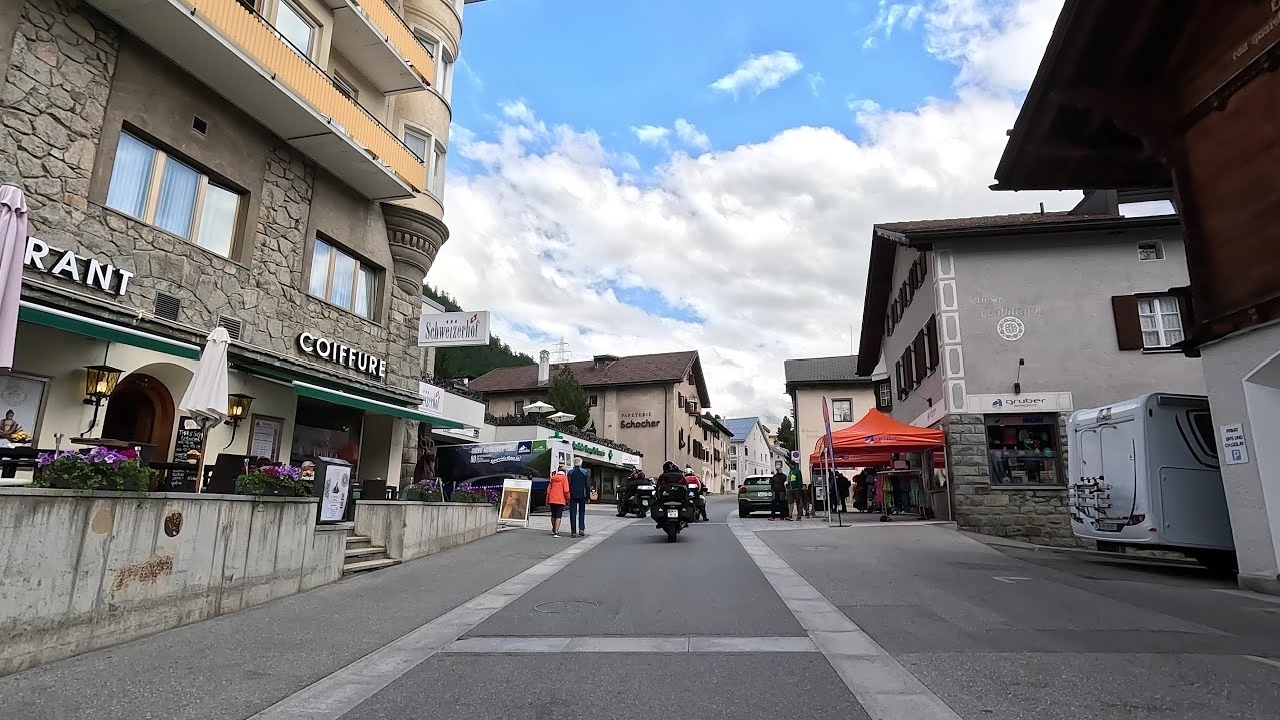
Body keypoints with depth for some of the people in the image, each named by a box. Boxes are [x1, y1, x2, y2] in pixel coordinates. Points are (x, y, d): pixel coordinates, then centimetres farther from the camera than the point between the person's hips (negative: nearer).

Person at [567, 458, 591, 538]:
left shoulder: (570, 472, 0)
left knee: (573, 513, 4)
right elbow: (588, 485, -1)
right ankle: (581, 529, 0)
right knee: (582, 512, 13)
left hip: (572, 496, 0)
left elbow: (568, 485, -2)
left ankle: (573, 532, 2)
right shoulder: (585, 472, -1)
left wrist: (567, 496, 3)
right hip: (582, 496, 0)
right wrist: (588, 496, 5)